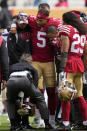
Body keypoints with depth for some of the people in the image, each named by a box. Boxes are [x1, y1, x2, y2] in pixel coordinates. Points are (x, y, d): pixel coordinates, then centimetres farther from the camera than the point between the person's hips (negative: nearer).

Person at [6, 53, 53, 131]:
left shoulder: (13, 67, 42)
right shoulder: (32, 69, 37)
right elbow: (35, 86, 31)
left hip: (11, 81, 2)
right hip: (25, 80, -2)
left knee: (10, 101, 32)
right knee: (40, 98, 22)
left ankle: (13, 124, 18)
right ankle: (47, 124, 17)